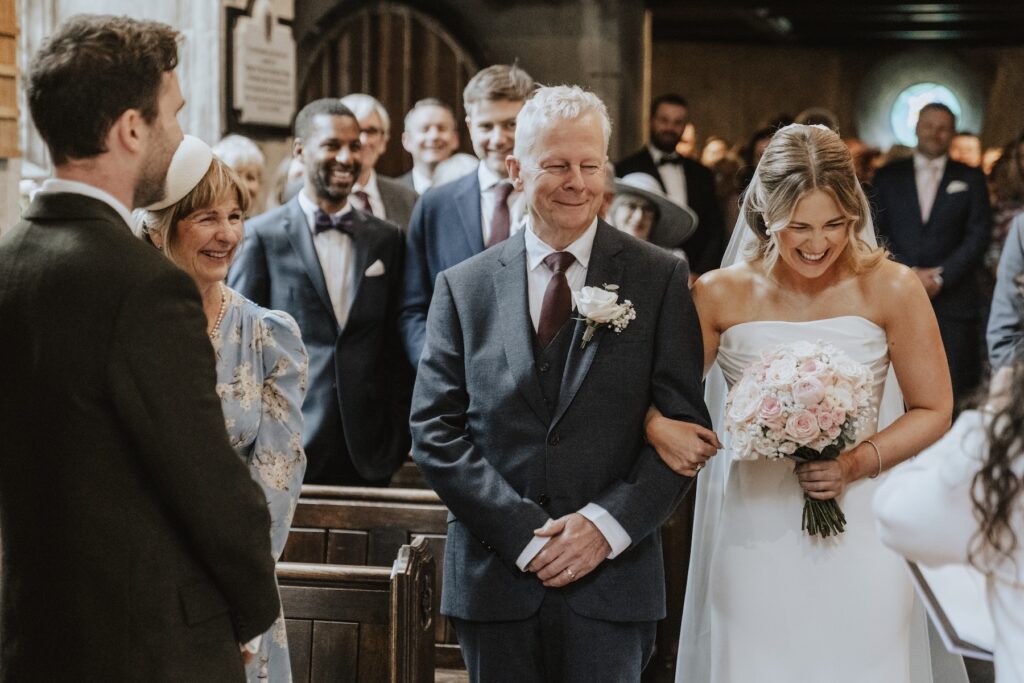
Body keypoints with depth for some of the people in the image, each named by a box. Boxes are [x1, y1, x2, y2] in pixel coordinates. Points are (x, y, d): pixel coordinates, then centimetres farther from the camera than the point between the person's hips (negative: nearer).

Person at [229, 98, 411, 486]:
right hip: (287, 451, -3)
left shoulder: (386, 240, 10)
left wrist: (398, 437, 5)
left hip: (367, 452, 3)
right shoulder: (262, 236, 1)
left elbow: (396, 348, 11)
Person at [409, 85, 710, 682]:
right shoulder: (464, 288, 6)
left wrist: (607, 526, -12)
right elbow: (435, 431, 0)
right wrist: (524, 533, -10)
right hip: (495, 581, 1)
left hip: (613, 576, -1)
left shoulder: (661, 279, 3)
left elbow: (685, 424, -1)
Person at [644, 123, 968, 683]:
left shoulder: (891, 289, -5)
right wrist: (657, 426, -18)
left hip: (860, 536, 0)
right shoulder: (720, 295, -2)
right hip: (755, 539, 1)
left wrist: (858, 463, -14)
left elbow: (933, 411, 2)